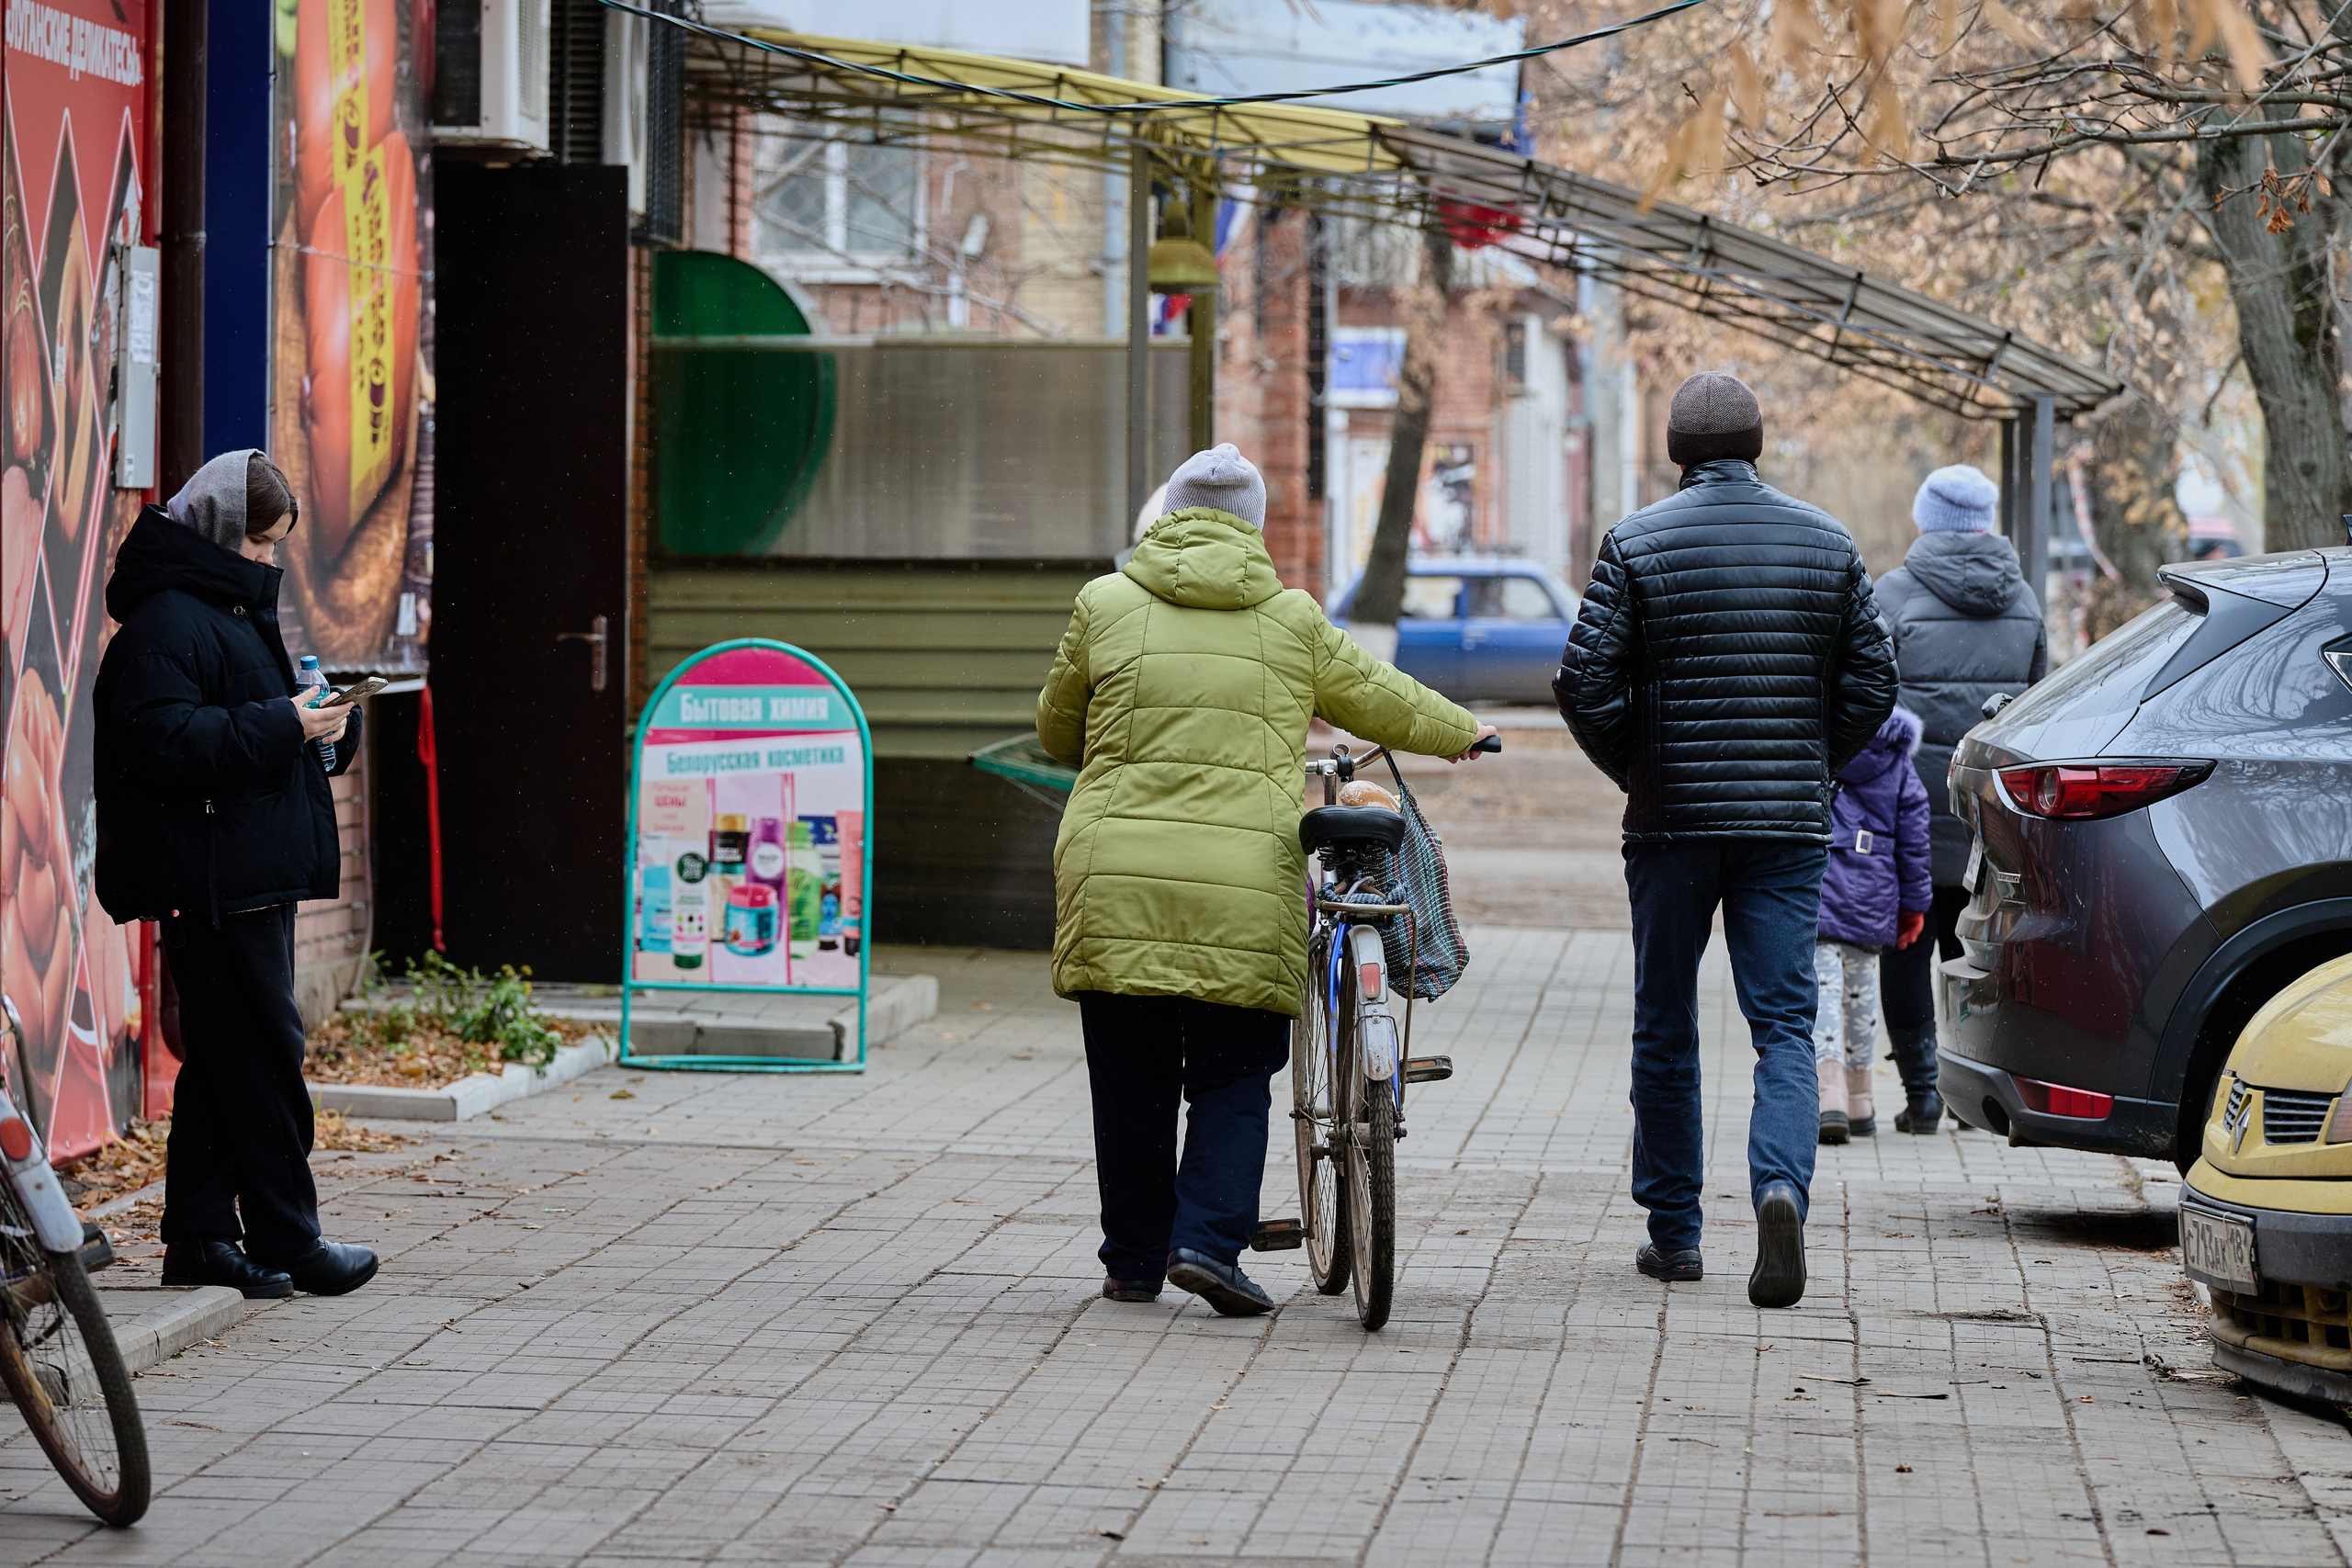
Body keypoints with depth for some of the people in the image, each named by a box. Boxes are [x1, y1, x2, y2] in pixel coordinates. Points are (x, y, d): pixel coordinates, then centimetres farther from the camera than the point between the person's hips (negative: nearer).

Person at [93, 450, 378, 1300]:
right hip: (212, 882, -10)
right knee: (263, 1054, -6)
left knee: (224, 1058, 11)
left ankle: (198, 1235, 15)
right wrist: (282, 725, -22)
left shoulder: (233, 614, 20)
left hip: (253, 877, 10)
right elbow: (165, 741, -24)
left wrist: (326, 723, 8)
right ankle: (287, 1240, 0)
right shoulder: (167, 622, -13)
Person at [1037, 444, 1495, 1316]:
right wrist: (1461, 733, 42)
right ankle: (1208, 1240, -9)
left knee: (1131, 1080, 10)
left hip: (1115, 874, 1)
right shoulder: (1291, 620, 8)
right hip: (1245, 888, -1)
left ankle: (1133, 1261, 15)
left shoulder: (1105, 605, 7)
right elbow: (1376, 698, 22)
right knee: (1232, 1079, 7)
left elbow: (1057, 728, 20)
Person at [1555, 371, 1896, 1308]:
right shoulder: (1827, 543, 4)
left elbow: (1586, 681, -8)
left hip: (1671, 818, -1)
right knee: (1784, 1024, 0)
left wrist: (1632, 769, 8)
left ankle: (1674, 1231, 17)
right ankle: (1781, 1187, -25)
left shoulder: (1636, 544, -4)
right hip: (1790, 824, 1)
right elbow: (1872, 680, 4)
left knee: (1664, 1028, 12)